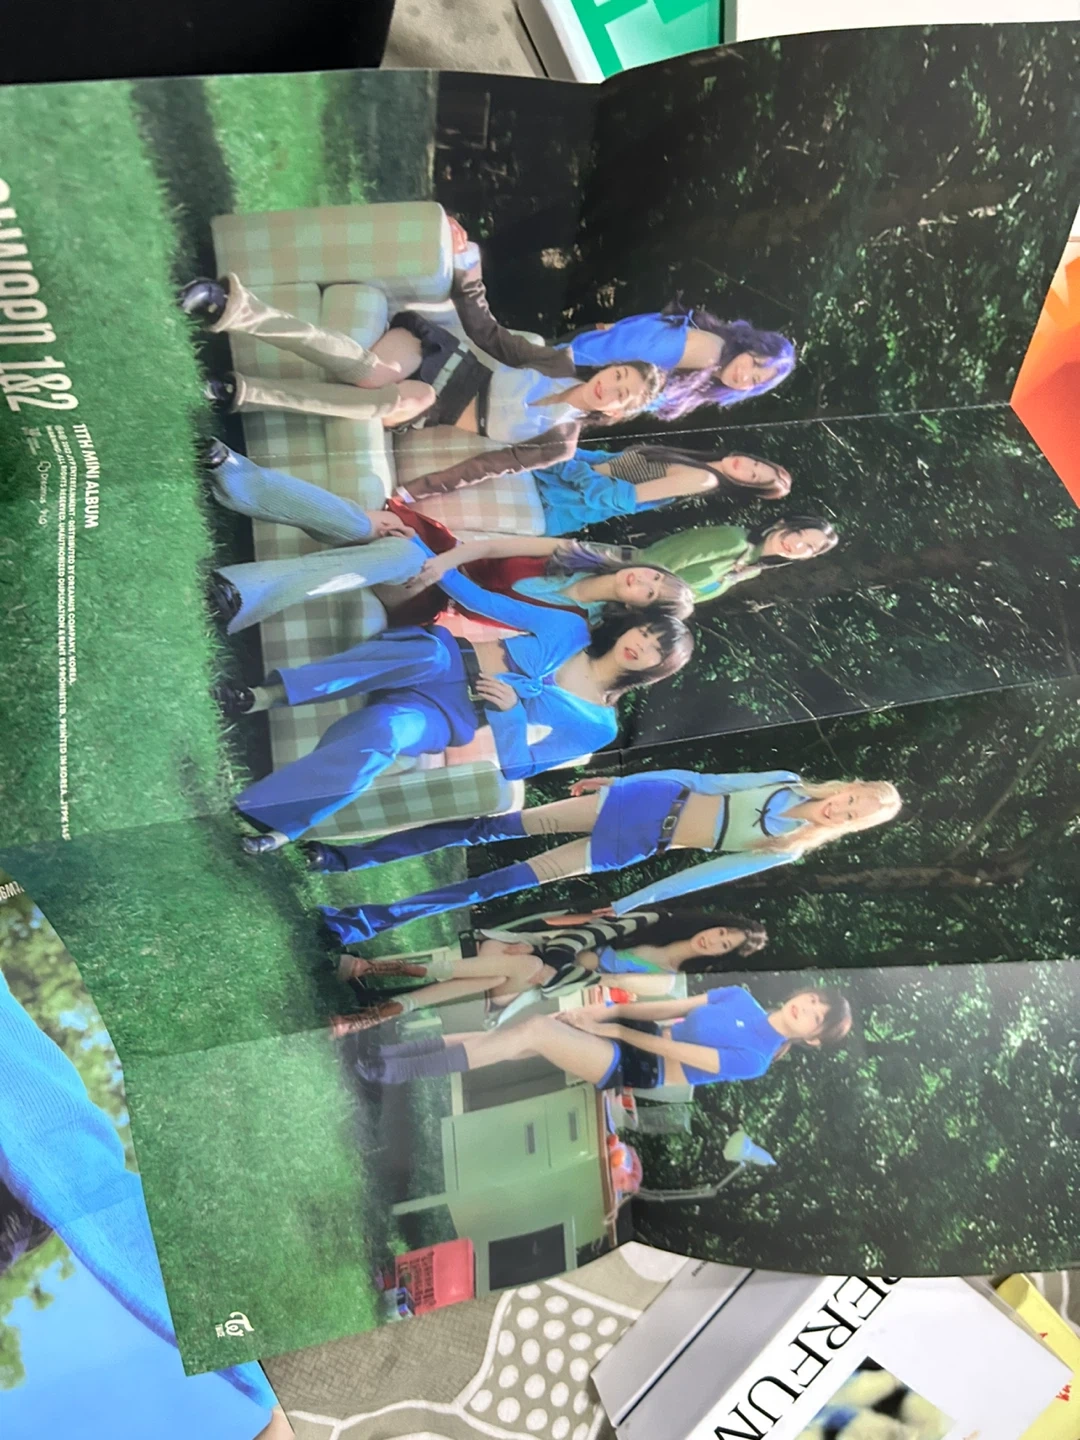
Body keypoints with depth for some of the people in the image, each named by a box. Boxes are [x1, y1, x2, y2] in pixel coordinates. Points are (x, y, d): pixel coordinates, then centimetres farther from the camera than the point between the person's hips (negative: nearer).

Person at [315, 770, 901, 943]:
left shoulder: (788, 853, 0)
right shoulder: (788, 782, 8)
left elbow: (708, 874, -4)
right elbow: (708, 778, 12)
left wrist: (628, 903, -3)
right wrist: (616, 778, 12)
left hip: (642, 848, -2)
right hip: (652, 800, 2)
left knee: (509, 883, -8)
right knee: (503, 828, -9)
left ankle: (367, 920, -6)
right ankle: (357, 853, -6)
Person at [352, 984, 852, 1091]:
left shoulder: (757, 1058, -9)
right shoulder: (740, 997, 11)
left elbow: (679, 1052, -12)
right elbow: (674, 1007, 8)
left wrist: (613, 1029, -12)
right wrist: (605, 1011, -3)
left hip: (637, 1070, -7)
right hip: (638, 1034, 7)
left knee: (537, 1030, -24)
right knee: (525, 1030, -12)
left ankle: (403, 1071, -21)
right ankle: (401, 1052, -10)